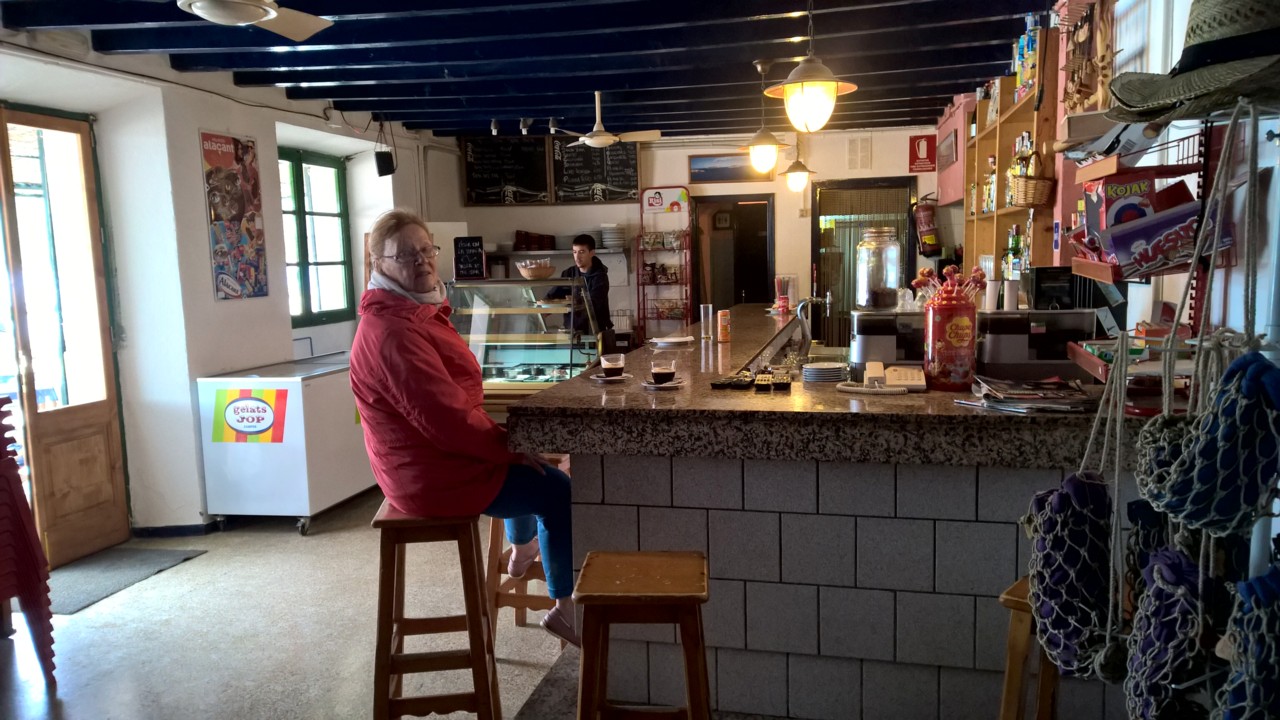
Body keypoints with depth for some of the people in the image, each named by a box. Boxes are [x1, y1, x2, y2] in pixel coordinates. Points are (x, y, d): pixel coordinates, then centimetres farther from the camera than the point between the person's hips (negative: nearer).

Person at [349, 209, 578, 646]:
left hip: (428, 459, 11)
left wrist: (504, 438, 6)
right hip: (436, 475, -11)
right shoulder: (392, 332, -27)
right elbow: (447, 418, -29)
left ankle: (523, 550, 53)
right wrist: (510, 445, -15)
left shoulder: (414, 312, 8)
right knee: (559, 492, -2)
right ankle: (564, 607, 11)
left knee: (535, 470, 31)